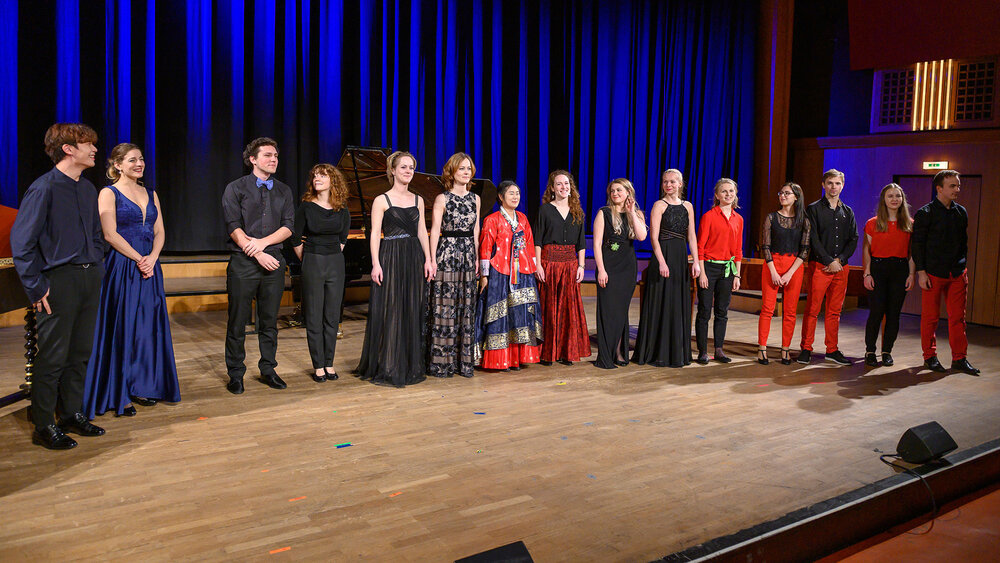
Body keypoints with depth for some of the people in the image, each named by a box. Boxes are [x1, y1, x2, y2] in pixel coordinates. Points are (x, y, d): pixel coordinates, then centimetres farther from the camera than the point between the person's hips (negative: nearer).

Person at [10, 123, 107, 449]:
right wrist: (36, 287, -13)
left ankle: (72, 413, 27)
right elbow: (21, 241, -12)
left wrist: (97, 269, 12)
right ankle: (44, 426, 12)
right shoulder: (44, 188, -11)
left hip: (89, 278, 7)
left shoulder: (88, 189, 11)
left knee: (80, 352, 14)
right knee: (53, 356, 0)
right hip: (59, 280, -7)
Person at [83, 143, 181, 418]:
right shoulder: (109, 193, -2)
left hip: (149, 266, 6)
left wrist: (152, 258, -8)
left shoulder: (151, 194, 14)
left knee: (147, 326, 7)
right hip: (121, 268, -6)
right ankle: (119, 395, 6)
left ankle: (141, 387, 18)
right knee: (121, 326, -2)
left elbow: (159, 232, 9)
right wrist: (139, 259, -14)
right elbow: (110, 234, -11)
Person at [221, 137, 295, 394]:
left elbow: (288, 226, 3)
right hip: (243, 263, -3)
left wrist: (263, 242, -12)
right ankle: (236, 374, 14)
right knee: (237, 322, 2)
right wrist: (257, 254, -15)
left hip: (273, 261, 3)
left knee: (269, 321, 10)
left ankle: (268, 370, 22)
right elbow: (233, 227, -8)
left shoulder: (283, 190, 12)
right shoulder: (236, 188, 1)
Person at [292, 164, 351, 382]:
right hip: (312, 264, -2)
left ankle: (329, 363, 17)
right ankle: (318, 366, 10)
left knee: (332, 316, 7)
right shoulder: (306, 207, -6)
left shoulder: (342, 210, 2)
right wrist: (309, 261, 8)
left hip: (335, 264, 3)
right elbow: (296, 239, 2)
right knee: (314, 318, 1)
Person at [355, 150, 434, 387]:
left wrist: (428, 260, 4)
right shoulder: (382, 201, -1)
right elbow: (375, 234, -6)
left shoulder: (418, 200, 13)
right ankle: (387, 367, 6)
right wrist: (376, 264, -15)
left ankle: (410, 366, 16)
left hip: (414, 259, 5)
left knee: (412, 311, 7)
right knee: (389, 311, -3)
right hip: (391, 258, -5)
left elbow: (422, 232, 13)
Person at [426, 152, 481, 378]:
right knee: (445, 306, -4)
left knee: (466, 307, 7)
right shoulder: (442, 199, -3)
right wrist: (433, 260, -11)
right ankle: (441, 362, 4)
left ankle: (463, 360, 14)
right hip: (447, 254, -5)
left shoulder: (475, 199, 12)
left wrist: (477, 258, 12)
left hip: (468, 255, 5)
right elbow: (435, 231, -5)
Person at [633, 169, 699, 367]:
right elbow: (654, 237, -10)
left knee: (679, 305, 8)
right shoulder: (659, 205, -2)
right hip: (663, 256, -5)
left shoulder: (688, 207, 13)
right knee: (661, 304, -2)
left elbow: (691, 236, 10)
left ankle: (677, 353, 16)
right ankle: (658, 354, 6)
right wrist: (662, 262, -19)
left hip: (681, 258, 5)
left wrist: (696, 261, 1)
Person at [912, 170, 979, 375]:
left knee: (958, 316, 5)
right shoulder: (925, 213, -4)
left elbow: (964, 242, 19)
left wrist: (963, 267, 13)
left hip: (957, 274, 5)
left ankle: (959, 358, 12)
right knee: (930, 317, 2)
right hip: (933, 273, -4)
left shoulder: (961, 212, 12)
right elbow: (917, 244, -5)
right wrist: (921, 272, -10)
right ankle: (930, 356, 14)